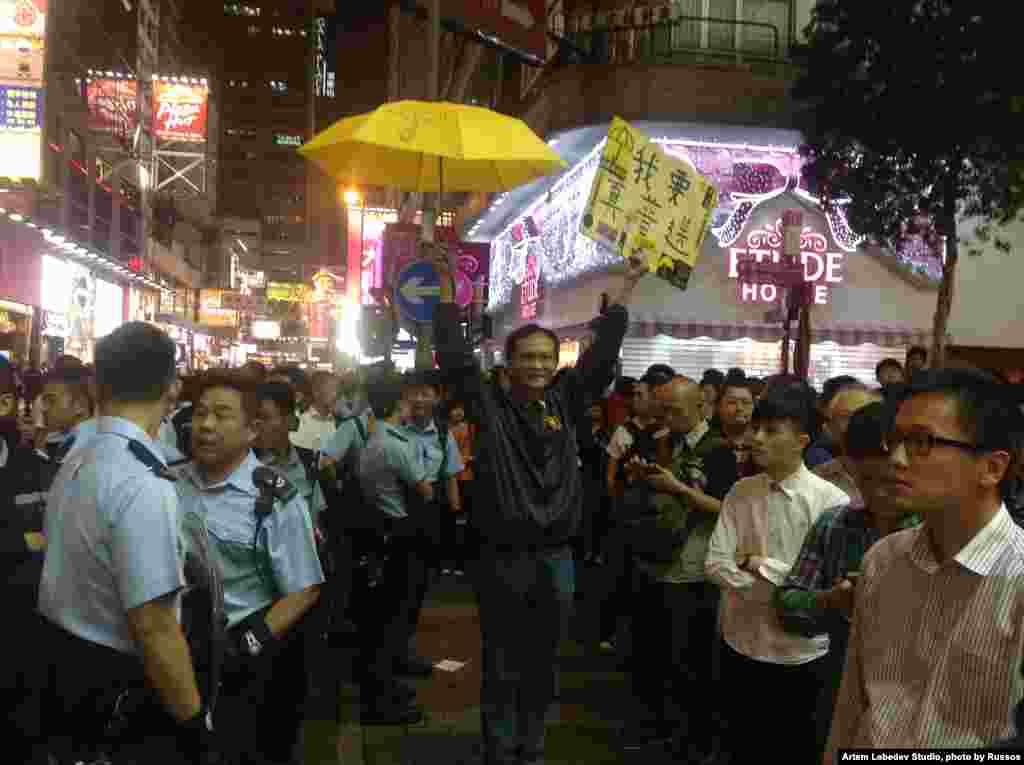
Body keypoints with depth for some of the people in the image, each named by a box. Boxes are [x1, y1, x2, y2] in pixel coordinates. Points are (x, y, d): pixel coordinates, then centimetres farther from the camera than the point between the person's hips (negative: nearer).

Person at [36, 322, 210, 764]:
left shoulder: (75, 462, 1)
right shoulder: (142, 484, -27)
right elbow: (154, 627, -27)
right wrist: (193, 722, -17)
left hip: (60, 661, 8)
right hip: (117, 685, -8)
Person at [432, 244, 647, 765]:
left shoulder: (565, 403, 3)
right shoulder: (489, 404, -5)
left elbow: (602, 353, 2)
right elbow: (455, 355, -12)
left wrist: (627, 288, 0)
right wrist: (447, 285, -15)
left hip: (556, 558, 3)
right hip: (501, 558, -3)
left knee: (541, 667, 17)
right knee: (501, 669, 10)